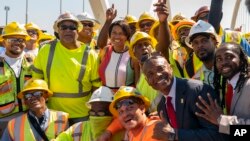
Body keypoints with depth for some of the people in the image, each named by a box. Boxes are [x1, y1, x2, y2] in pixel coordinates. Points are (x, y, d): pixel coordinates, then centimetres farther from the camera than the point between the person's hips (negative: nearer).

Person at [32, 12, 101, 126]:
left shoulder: (89, 54, -4)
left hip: (82, 113, 0)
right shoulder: (47, 50, -4)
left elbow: (96, 85, 2)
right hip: (54, 112, 0)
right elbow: (36, 78, 5)